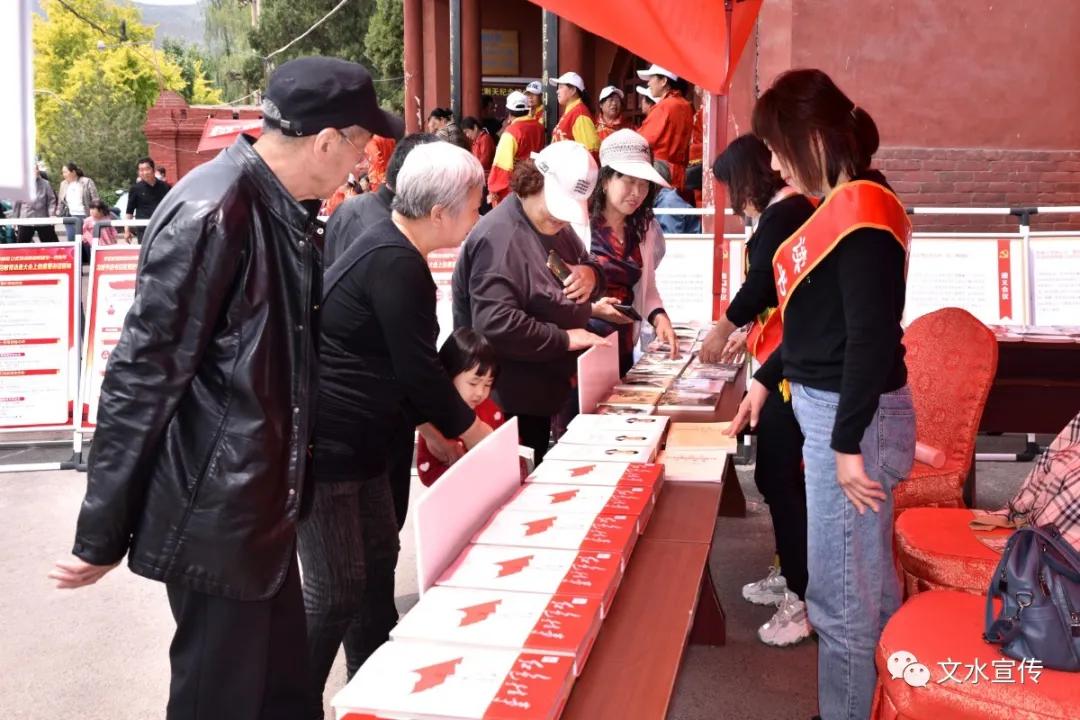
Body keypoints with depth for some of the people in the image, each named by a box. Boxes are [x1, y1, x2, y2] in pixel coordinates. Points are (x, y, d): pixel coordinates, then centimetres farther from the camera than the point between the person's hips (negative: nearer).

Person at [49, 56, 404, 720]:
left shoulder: (285, 211, 6)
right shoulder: (210, 214, -21)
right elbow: (143, 375, -19)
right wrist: (101, 536, -12)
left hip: (262, 505, 9)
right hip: (215, 514, -8)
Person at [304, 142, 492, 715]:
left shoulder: (392, 251, 10)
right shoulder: (395, 264, -21)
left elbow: (406, 367, 15)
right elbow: (419, 371, -18)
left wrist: (447, 433, 16)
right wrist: (482, 438, -4)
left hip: (356, 440, 10)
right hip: (320, 445, -10)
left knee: (379, 564, 18)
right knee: (336, 593, -2)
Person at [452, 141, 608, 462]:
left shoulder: (554, 225, 10)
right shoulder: (499, 238, -23)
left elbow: (587, 263, 23)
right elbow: (495, 325, -33)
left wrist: (590, 273, -2)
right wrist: (564, 339, -24)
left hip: (543, 391, 10)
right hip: (509, 402, -10)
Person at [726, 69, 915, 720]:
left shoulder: (863, 210, -18)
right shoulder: (841, 206, 11)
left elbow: (873, 336, -23)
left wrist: (847, 442, -21)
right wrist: (768, 377, 19)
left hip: (853, 416, -10)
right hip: (828, 406, 10)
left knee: (842, 595, 2)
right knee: (868, 581, 20)